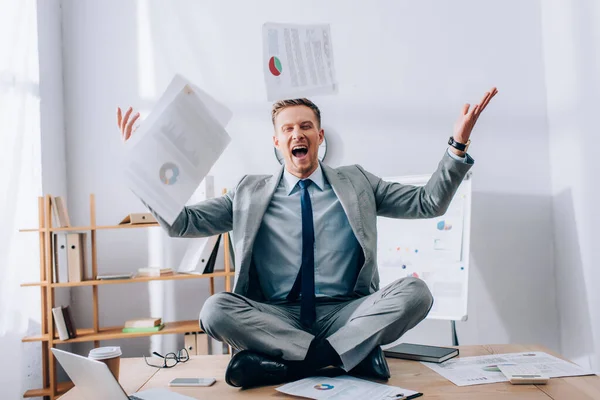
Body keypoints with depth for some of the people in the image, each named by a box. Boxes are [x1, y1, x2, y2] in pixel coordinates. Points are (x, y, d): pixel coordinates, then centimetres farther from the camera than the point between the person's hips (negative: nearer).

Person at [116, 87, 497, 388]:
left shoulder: (357, 182, 13)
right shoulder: (250, 192, 12)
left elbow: (429, 203, 10)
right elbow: (181, 222, 7)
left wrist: (459, 145, -2)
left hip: (346, 313, 0)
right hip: (278, 317, 0)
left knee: (415, 292, -26)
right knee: (216, 310, -29)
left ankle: (291, 363, -26)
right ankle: (348, 352, -25)